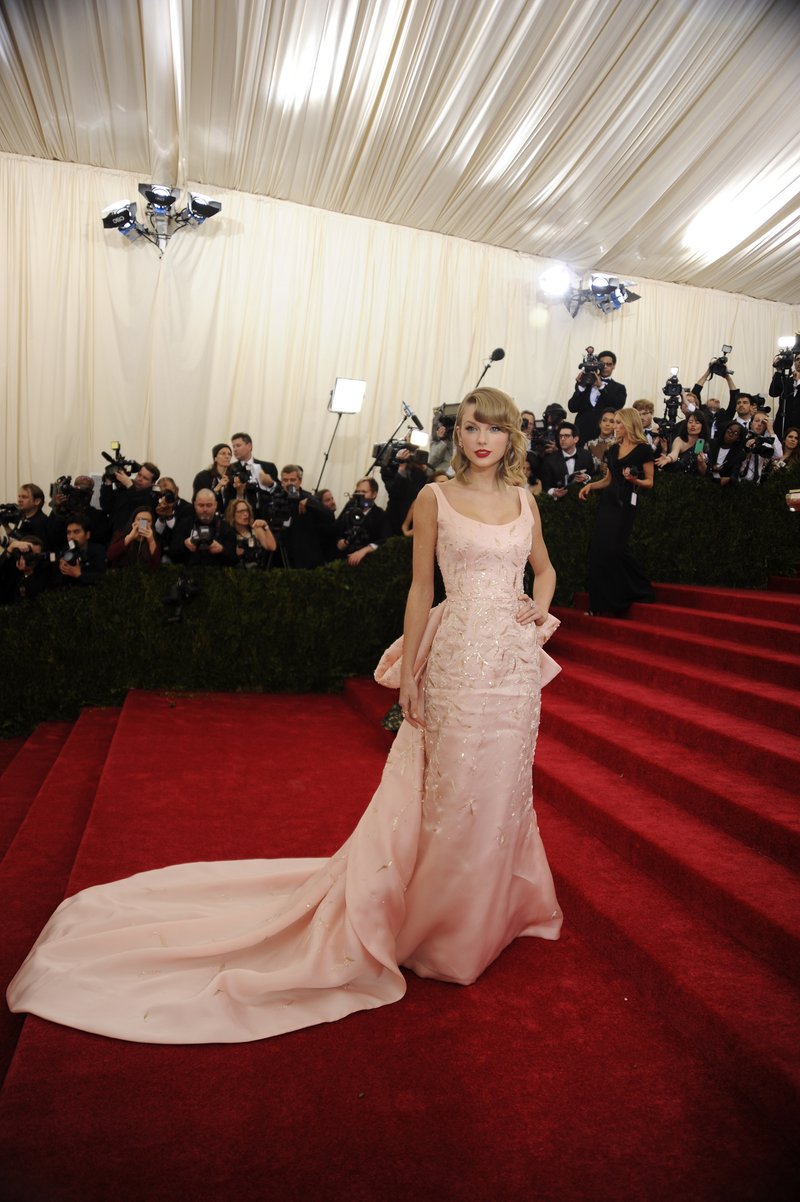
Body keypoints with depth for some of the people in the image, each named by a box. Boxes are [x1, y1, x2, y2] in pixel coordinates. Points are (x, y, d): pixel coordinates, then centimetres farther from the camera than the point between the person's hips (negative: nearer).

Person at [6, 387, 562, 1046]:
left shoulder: (524, 500, 11)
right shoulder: (435, 497, -1)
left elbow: (544, 568, 23)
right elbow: (422, 587, -2)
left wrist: (541, 606, 2)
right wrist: (408, 672, -4)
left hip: (517, 659, 5)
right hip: (460, 657, -5)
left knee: (503, 788, 15)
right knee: (455, 792, 3)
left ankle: (493, 908, 39)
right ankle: (447, 922, 27)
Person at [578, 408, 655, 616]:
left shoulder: (643, 449, -4)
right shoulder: (613, 449, 14)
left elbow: (649, 482, -3)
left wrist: (634, 480, -22)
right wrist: (590, 486, 3)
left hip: (626, 503, -6)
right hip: (608, 500, 7)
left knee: (614, 549, -13)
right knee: (597, 550, 0)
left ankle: (641, 592, 7)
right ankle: (600, 604, 8)